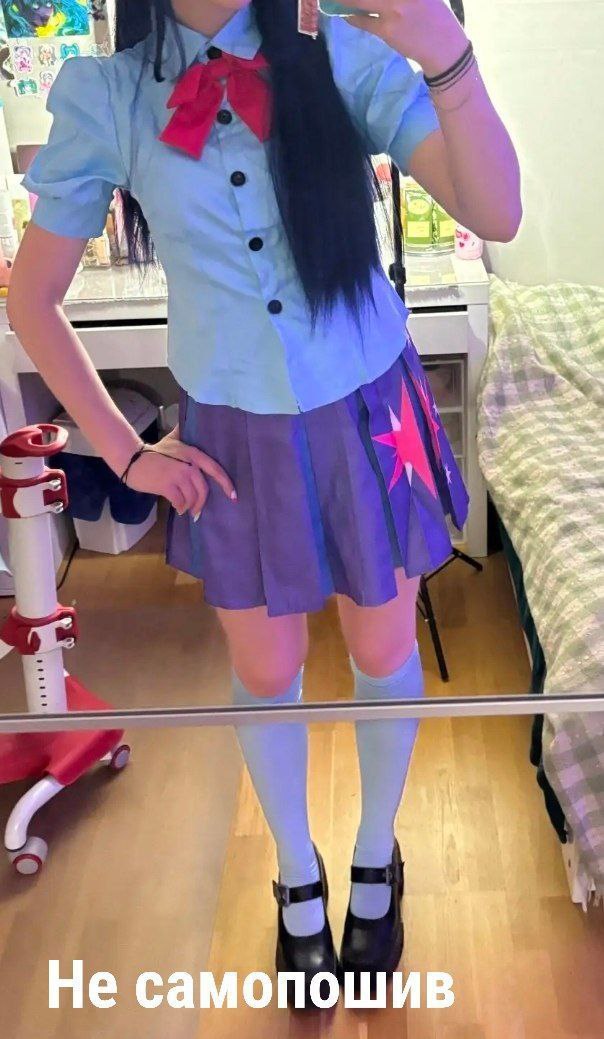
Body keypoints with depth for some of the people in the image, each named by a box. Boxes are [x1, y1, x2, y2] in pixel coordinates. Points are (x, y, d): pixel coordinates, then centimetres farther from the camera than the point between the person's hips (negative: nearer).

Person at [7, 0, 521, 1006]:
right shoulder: (104, 94, -10)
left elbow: (496, 215, -22)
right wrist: (124, 451, -3)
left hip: (368, 418, 0)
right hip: (235, 440, 1)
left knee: (382, 654, 16)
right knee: (266, 673, 16)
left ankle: (375, 857, 44)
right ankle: (298, 875, 43)